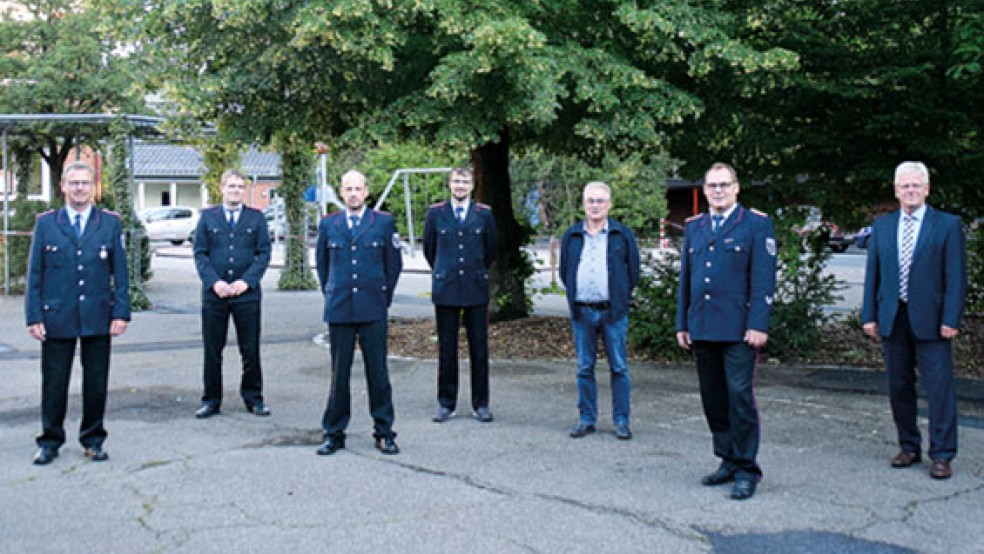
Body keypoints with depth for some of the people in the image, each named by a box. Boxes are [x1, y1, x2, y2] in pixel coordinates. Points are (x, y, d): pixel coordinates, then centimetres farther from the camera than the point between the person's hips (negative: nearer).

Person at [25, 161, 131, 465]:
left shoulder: (110, 223, 5)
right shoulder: (46, 223, 4)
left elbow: (120, 272, 4)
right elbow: (35, 273, 3)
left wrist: (121, 313, -3)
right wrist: (34, 316, -3)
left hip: (98, 317, 1)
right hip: (56, 317, 0)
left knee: (96, 382, 7)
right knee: (54, 382, 5)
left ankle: (93, 440, 21)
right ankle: (50, 442, 19)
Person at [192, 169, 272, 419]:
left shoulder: (257, 217, 8)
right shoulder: (207, 216, 9)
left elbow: (264, 253, 2)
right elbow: (200, 253, 4)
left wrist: (246, 281, -11)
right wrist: (214, 282, -11)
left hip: (247, 293, 0)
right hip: (214, 293, 0)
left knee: (251, 350, 4)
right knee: (212, 350, 6)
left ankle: (253, 398, 17)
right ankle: (211, 400, 16)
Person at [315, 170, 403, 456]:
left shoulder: (384, 222, 4)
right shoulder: (328, 224, 9)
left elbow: (394, 263, 9)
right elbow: (322, 263, 17)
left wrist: (384, 296, 8)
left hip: (373, 311, -1)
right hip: (339, 311, 1)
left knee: (377, 373, 2)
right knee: (338, 374, 5)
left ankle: (384, 433, 12)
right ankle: (334, 434, 14)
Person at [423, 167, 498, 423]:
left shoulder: (484, 214, 5)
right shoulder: (435, 213, 5)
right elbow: (428, 248, 16)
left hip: (476, 289, 0)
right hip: (445, 289, 0)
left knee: (479, 348, 2)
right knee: (446, 349, 3)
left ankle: (480, 404, 12)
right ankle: (446, 404, 13)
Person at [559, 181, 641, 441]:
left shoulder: (623, 234, 4)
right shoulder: (571, 235, 10)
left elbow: (633, 271, 6)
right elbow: (564, 271, 16)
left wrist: (620, 299, 4)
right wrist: (574, 298, 9)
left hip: (613, 312, -2)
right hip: (582, 311, 2)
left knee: (619, 368, 1)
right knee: (584, 368, 7)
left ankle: (621, 420, 8)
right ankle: (586, 419, 15)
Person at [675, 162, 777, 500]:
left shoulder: (757, 224, 1)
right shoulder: (693, 227, 17)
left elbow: (764, 278, -6)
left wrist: (758, 325, -13)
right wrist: (682, 323, 14)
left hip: (739, 329, -5)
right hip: (702, 329, 5)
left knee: (740, 396, -6)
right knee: (713, 399, 8)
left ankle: (746, 469, 3)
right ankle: (729, 461, 20)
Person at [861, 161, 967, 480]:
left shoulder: (947, 225, -1)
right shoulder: (882, 226, 10)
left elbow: (956, 277, -4)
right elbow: (873, 273, 10)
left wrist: (951, 319, -11)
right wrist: (869, 315, 4)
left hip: (930, 320, -4)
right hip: (892, 319, 4)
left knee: (939, 388, -3)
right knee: (899, 387, 11)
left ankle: (942, 456, 6)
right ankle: (909, 448, 23)